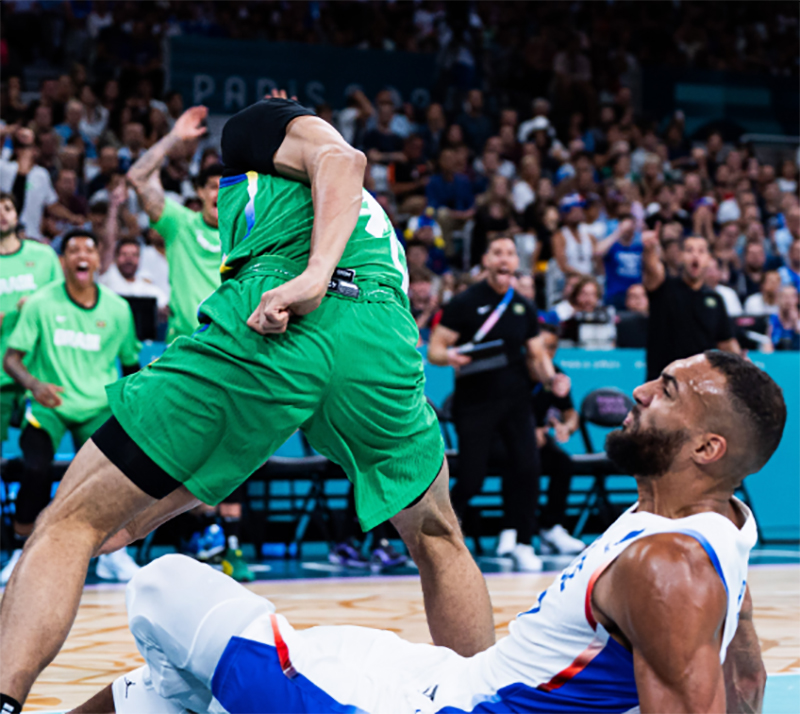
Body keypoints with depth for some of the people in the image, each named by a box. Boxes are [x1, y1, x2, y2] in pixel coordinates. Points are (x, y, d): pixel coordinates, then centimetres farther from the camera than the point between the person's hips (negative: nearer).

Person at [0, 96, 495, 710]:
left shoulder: (254, 125, 27)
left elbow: (344, 159, 1)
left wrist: (314, 274, -15)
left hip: (266, 325, -6)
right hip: (384, 346, 6)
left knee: (71, 523, 3)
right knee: (436, 539, 33)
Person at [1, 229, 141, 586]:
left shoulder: (117, 309, 4)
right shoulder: (41, 303, -2)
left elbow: (130, 365, 15)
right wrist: (34, 385, -23)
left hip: (97, 408, 2)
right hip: (49, 407, -2)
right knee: (37, 468, -26)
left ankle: (112, 552, 1)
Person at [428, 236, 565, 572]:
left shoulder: (523, 308, 10)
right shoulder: (465, 303, -4)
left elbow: (535, 356, 17)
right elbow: (434, 349, -5)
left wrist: (551, 377, -3)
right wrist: (449, 357, -27)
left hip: (515, 399, 4)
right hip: (474, 402, -4)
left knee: (527, 466, -11)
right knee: (471, 478, -5)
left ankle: (521, 543, 2)